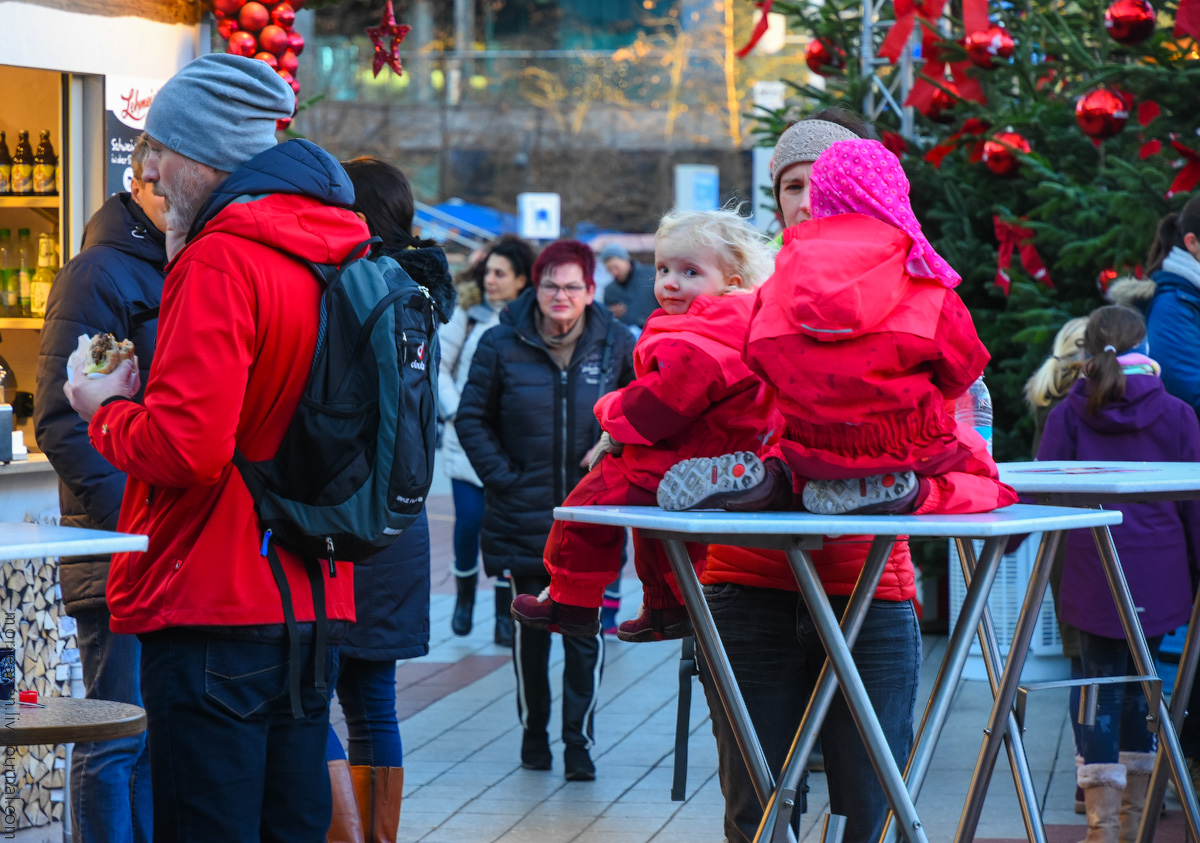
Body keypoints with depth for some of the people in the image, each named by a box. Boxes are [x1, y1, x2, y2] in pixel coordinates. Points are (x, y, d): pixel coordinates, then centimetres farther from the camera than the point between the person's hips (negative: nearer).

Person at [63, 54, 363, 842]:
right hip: (316, 604, 9)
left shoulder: (219, 260, -15)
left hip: (212, 607, -9)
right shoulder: (333, 256, 13)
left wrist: (107, 412, -3)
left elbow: (183, 447, -23)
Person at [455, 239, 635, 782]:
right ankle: (533, 732, 23)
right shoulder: (502, 345, -1)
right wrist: (501, 476, -4)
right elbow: (472, 417, 5)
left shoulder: (616, 345, 1)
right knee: (529, 629, 9)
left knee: (585, 631, -4)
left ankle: (579, 740, 4)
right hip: (524, 517, 0)